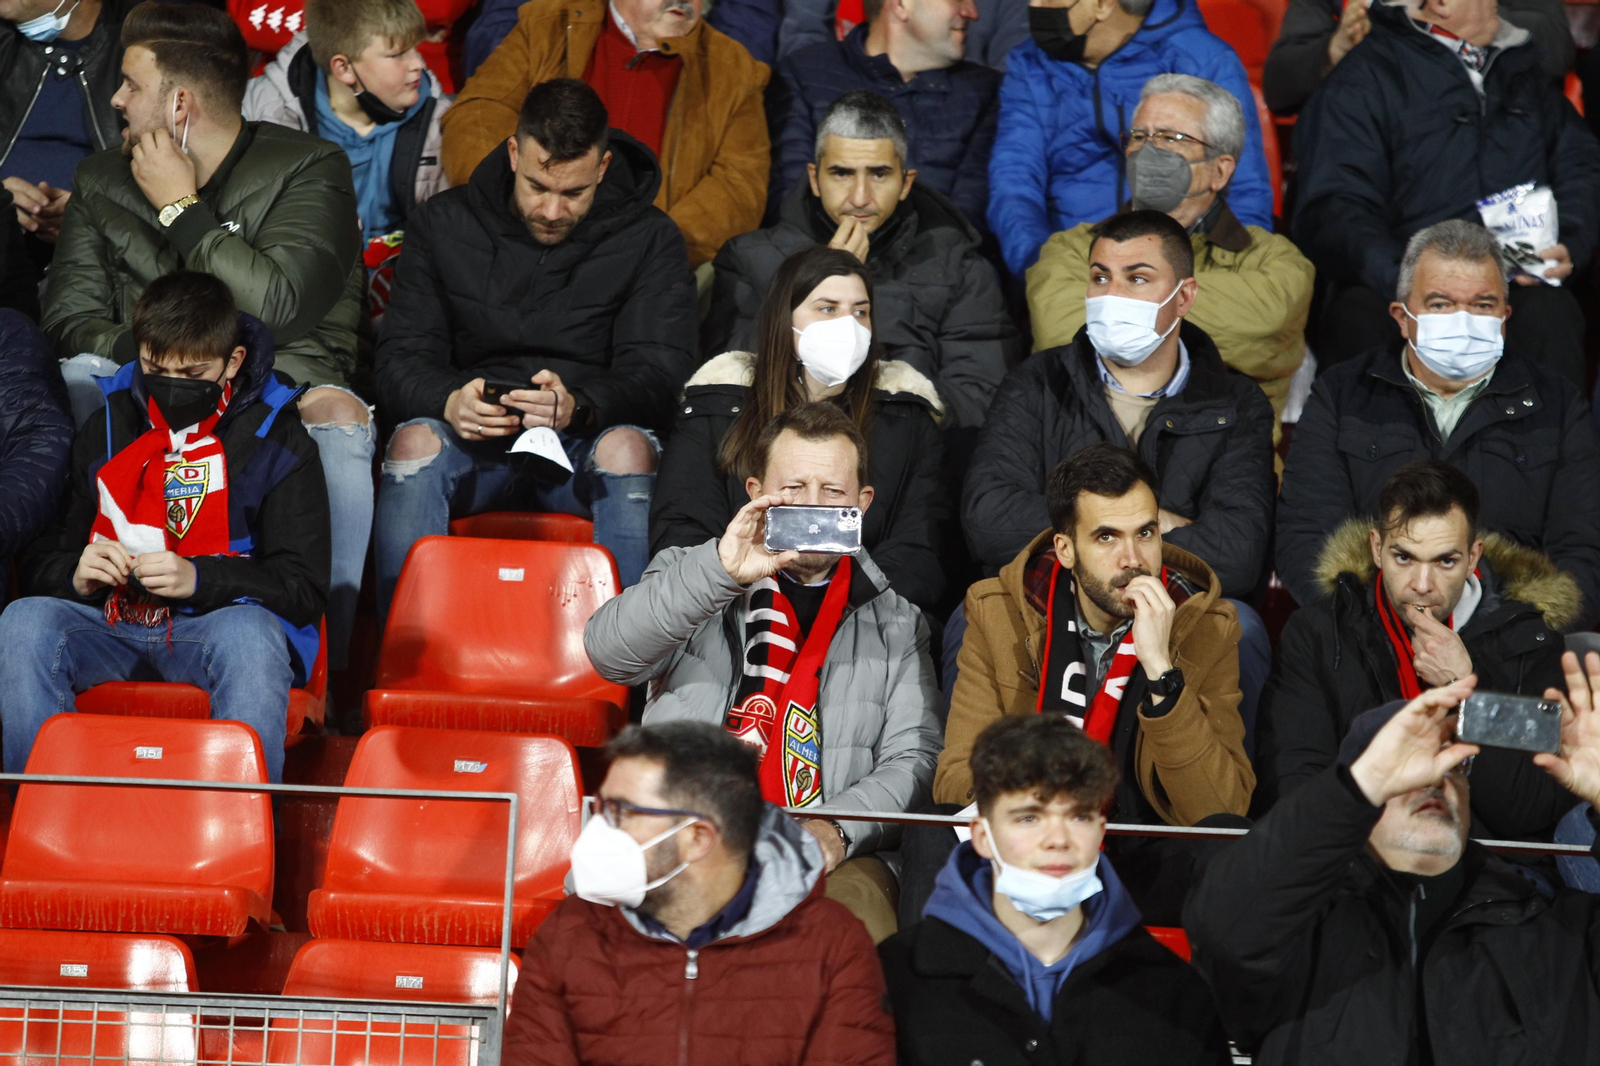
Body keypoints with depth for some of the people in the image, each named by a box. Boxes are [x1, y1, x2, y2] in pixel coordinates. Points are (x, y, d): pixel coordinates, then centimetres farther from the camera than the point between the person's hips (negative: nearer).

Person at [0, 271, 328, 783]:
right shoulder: (103, 433, 15)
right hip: (109, 626, 3)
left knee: (249, 634, -39)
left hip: (217, 621, -3)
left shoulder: (277, 443, 5)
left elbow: (304, 588, -2)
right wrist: (76, 575, -9)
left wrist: (198, 579, -17)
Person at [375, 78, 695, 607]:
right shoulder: (444, 223, 8)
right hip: (472, 441, 1)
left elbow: (659, 372, -6)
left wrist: (578, 408, -28)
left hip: (588, 441, -1)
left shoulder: (650, 240, 4)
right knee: (415, 440, -31)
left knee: (629, 448, -34)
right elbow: (400, 360, 2)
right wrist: (449, 402, -23)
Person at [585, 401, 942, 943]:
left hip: (828, 852, 1)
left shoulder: (896, 624, 22)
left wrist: (836, 830, -11)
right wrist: (720, 571, -17)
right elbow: (609, 650, -2)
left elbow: (913, 758, 10)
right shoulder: (692, 578, 19)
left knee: (859, 900, -36)